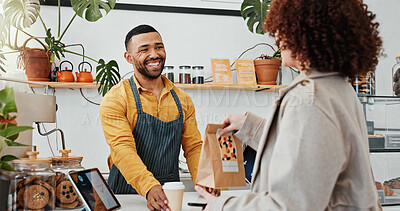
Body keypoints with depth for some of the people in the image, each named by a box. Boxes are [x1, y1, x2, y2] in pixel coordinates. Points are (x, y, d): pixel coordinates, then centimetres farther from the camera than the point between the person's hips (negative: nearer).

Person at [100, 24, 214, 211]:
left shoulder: (182, 100, 10)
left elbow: (193, 147, 9)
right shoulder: (115, 99, -5)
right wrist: (149, 187, -31)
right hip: (127, 193, -2)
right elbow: (122, 148, -16)